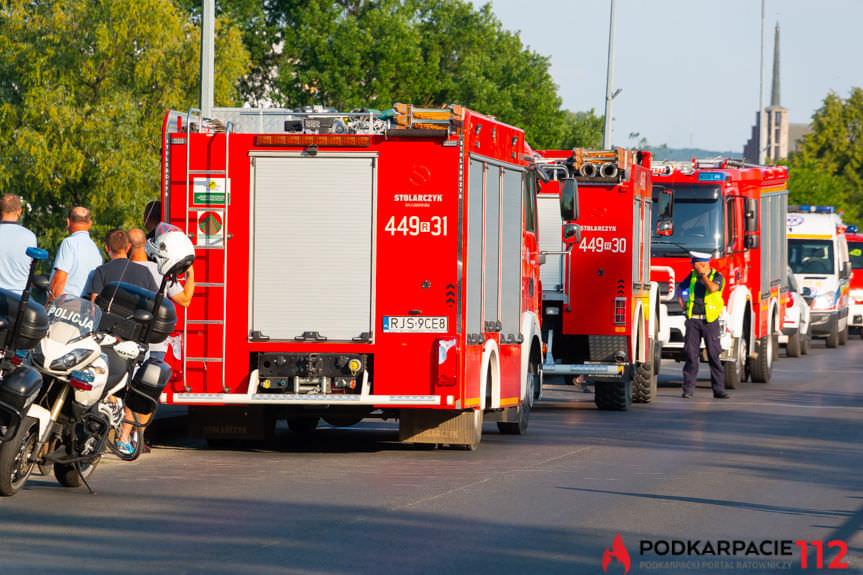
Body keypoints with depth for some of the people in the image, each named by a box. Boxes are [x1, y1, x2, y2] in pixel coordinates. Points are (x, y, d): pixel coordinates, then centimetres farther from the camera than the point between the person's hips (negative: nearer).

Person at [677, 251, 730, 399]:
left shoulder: (717, 277, -2)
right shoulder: (692, 276, 11)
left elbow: (713, 288, -24)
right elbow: (680, 287, 27)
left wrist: (702, 273, -17)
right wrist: (681, 301, 12)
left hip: (710, 321, -3)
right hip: (693, 321, 3)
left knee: (714, 355, -3)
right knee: (691, 354, -2)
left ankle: (718, 389, 0)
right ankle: (688, 388, 1)